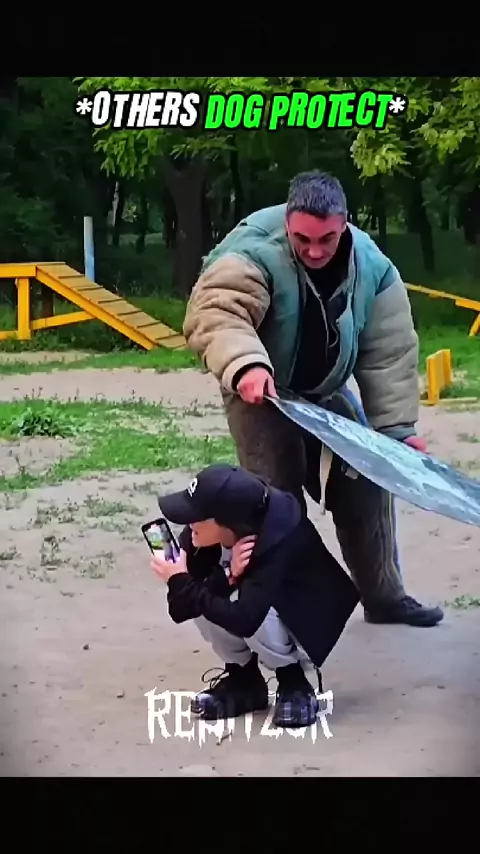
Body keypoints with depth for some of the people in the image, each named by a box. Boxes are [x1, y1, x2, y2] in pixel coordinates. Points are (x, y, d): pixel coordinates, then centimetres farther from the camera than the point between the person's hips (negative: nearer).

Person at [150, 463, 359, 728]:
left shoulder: (278, 544, -37)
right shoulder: (200, 536, -21)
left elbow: (243, 620, -44)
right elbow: (181, 607, -21)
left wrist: (180, 582, -36)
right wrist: (227, 575, -37)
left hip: (306, 630, -6)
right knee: (201, 598, -24)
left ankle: (293, 683, -7)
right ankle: (243, 678, -2)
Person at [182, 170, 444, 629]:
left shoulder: (372, 267, -14)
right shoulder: (253, 255, -30)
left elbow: (389, 352, -9)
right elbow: (214, 313, -43)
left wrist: (396, 427, -12)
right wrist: (245, 364, -61)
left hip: (325, 393, 5)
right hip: (261, 394, -5)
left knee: (365, 483, 8)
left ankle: (384, 595, 24)